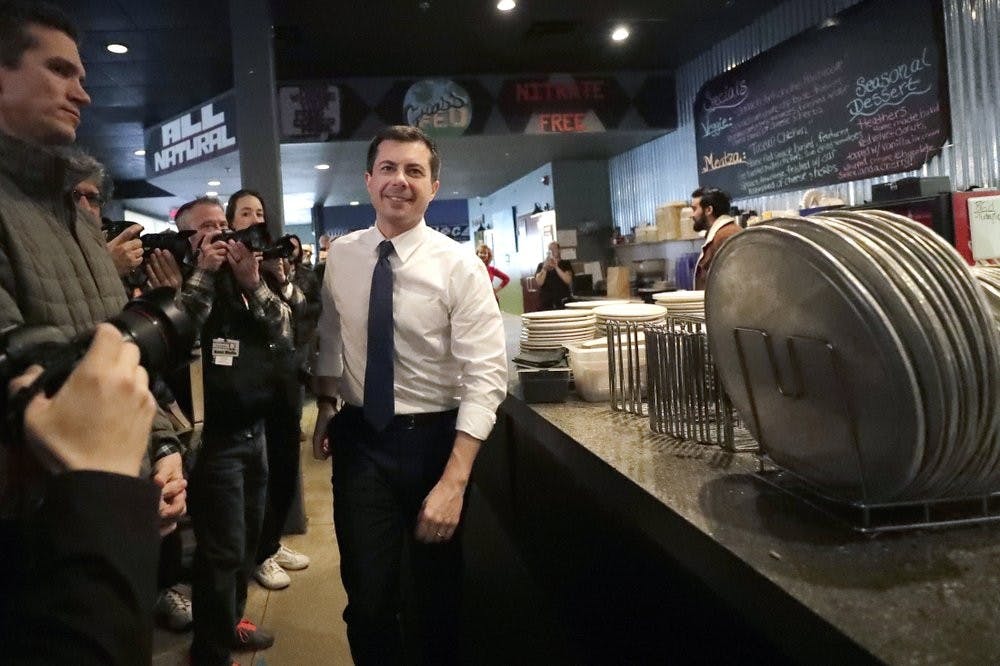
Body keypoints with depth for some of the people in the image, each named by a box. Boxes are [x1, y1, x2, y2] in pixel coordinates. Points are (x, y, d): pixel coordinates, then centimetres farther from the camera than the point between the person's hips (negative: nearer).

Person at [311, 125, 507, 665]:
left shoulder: (459, 266, -14)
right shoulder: (340, 257, -1)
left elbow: (485, 378, -19)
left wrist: (454, 481, -25)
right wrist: (325, 408, 10)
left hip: (433, 438, -2)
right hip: (360, 437, 2)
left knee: (434, 595, 16)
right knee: (368, 596, 3)